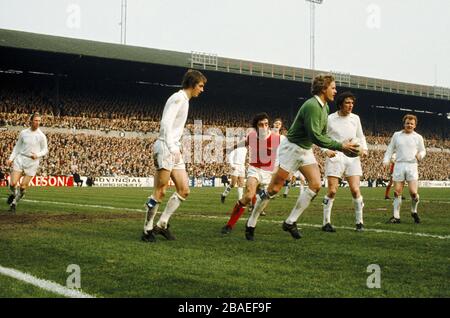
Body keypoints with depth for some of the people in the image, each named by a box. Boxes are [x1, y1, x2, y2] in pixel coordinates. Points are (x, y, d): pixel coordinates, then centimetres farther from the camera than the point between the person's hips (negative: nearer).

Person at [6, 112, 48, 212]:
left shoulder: (41, 136, -1)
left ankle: (14, 203, 20)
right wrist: (11, 158, 7)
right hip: (20, 159, 2)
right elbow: (17, 146, 15)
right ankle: (12, 194, 22)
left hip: (32, 162, -1)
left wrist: (37, 155, -14)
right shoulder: (23, 133, 6)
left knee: (23, 187, -3)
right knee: (13, 183, -11)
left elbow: (45, 150, 5)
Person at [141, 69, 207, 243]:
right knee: (160, 191, -7)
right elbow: (166, 123, -20)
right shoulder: (178, 98, -10)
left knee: (184, 190, 4)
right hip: (165, 148, -10)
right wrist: (172, 147, -27)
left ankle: (162, 224, 9)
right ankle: (147, 230, 2)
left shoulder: (184, 100, 19)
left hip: (173, 149, 10)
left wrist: (176, 148, 17)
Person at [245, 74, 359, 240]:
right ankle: (251, 224, 10)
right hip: (291, 148, -9)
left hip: (306, 150, 9)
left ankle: (290, 222, 3)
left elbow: (322, 134, 16)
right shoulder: (312, 106, -23)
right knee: (273, 189, -4)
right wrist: (340, 146, -24)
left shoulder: (325, 107, 8)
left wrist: (341, 147, 4)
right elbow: (315, 136, -28)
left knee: (316, 185, -6)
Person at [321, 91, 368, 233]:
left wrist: (364, 148, 2)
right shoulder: (330, 119, -2)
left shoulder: (355, 118, 9)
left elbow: (360, 136, 20)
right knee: (332, 191, -7)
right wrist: (326, 150, -15)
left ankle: (359, 222, 7)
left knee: (355, 190, -6)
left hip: (352, 157, 3)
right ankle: (326, 223, 5)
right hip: (335, 157, -3)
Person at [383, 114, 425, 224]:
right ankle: (396, 216, 8)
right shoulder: (396, 135, 11)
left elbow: (422, 151, 16)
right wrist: (386, 161, 2)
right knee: (397, 192, 1)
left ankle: (414, 212, 16)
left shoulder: (418, 137, 9)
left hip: (412, 166, -1)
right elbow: (390, 149, 14)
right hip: (399, 165, 1)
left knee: (413, 192, -11)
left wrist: (420, 155, -8)